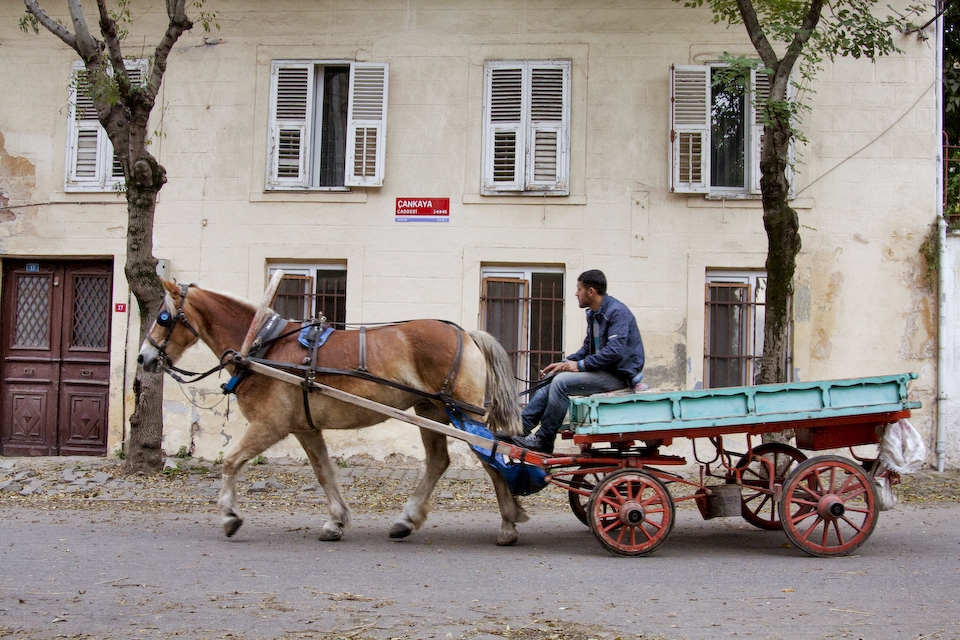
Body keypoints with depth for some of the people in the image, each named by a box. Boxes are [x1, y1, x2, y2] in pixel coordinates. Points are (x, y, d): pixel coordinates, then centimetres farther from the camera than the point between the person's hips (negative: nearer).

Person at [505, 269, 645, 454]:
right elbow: (588, 347, 18)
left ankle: (543, 441, -14)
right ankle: (520, 428, -2)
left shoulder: (617, 312, -18)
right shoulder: (593, 313, 12)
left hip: (620, 373, -10)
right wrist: (565, 363, 2)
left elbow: (615, 352, -27)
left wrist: (580, 365, -22)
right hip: (604, 369, 10)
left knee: (561, 382, -22)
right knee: (551, 377, 3)